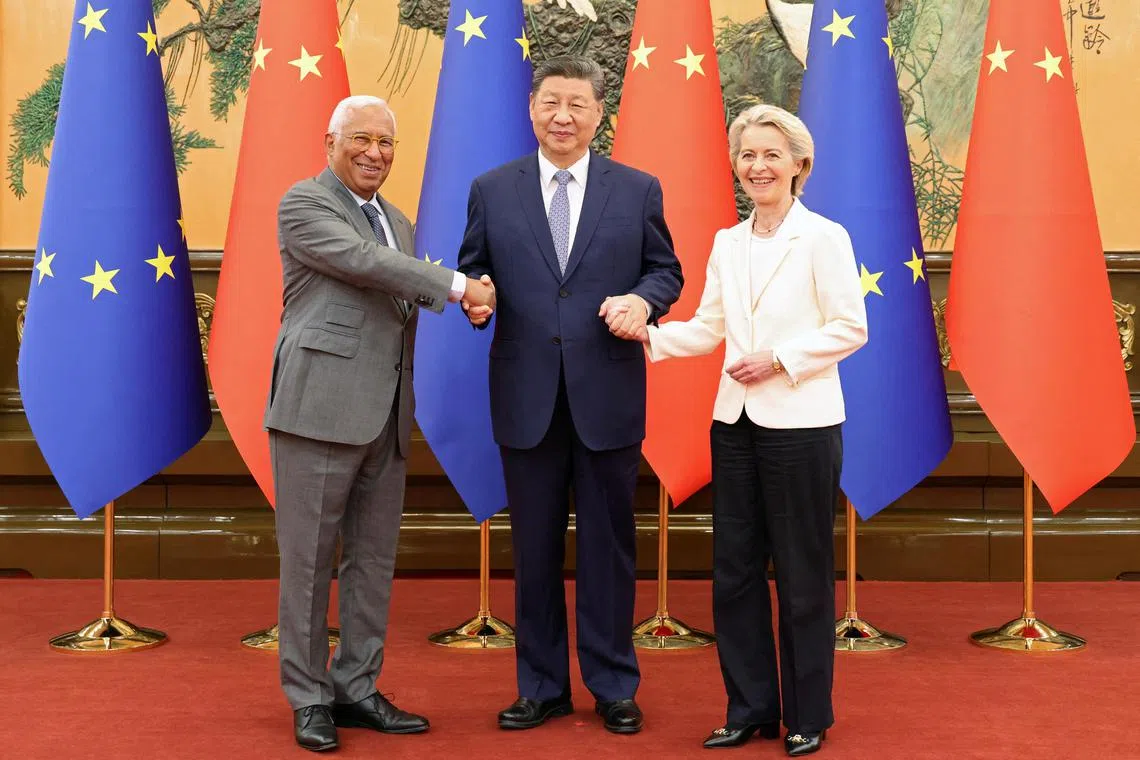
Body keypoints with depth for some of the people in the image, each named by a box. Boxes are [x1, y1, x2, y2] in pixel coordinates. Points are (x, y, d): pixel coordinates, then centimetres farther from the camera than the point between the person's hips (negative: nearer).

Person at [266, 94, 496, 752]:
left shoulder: (398, 223, 20)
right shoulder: (303, 203, -3)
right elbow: (364, 262, -16)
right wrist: (458, 286, -13)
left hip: (386, 415, 7)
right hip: (320, 407, -7)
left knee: (374, 559, 10)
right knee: (310, 558, 1)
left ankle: (357, 689, 21)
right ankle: (308, 697, 11)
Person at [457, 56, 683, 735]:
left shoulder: (638, 189, 5)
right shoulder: (492, 190, 7)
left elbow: (667, 271, 8)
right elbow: (472, 269, 10)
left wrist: (643, 300, -13)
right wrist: (474, 298, -13)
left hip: (607, 396, -1)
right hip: (526, 397, 1)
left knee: (609, 545, 7)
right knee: (535, 547, 9)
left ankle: (614, 687, 21)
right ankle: (543, 686, 22)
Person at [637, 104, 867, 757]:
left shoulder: (823, 237, -5)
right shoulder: (727, 243, 11)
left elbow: (851, 328, -8)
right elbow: (708, 330, 11)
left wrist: (780, 359, -16)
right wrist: (649, 334, -4)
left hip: (801, 422, -5)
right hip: (736, 421, 6)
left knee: (802, 575, 4)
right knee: (735, 569, 8)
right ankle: (750, 707, 22)